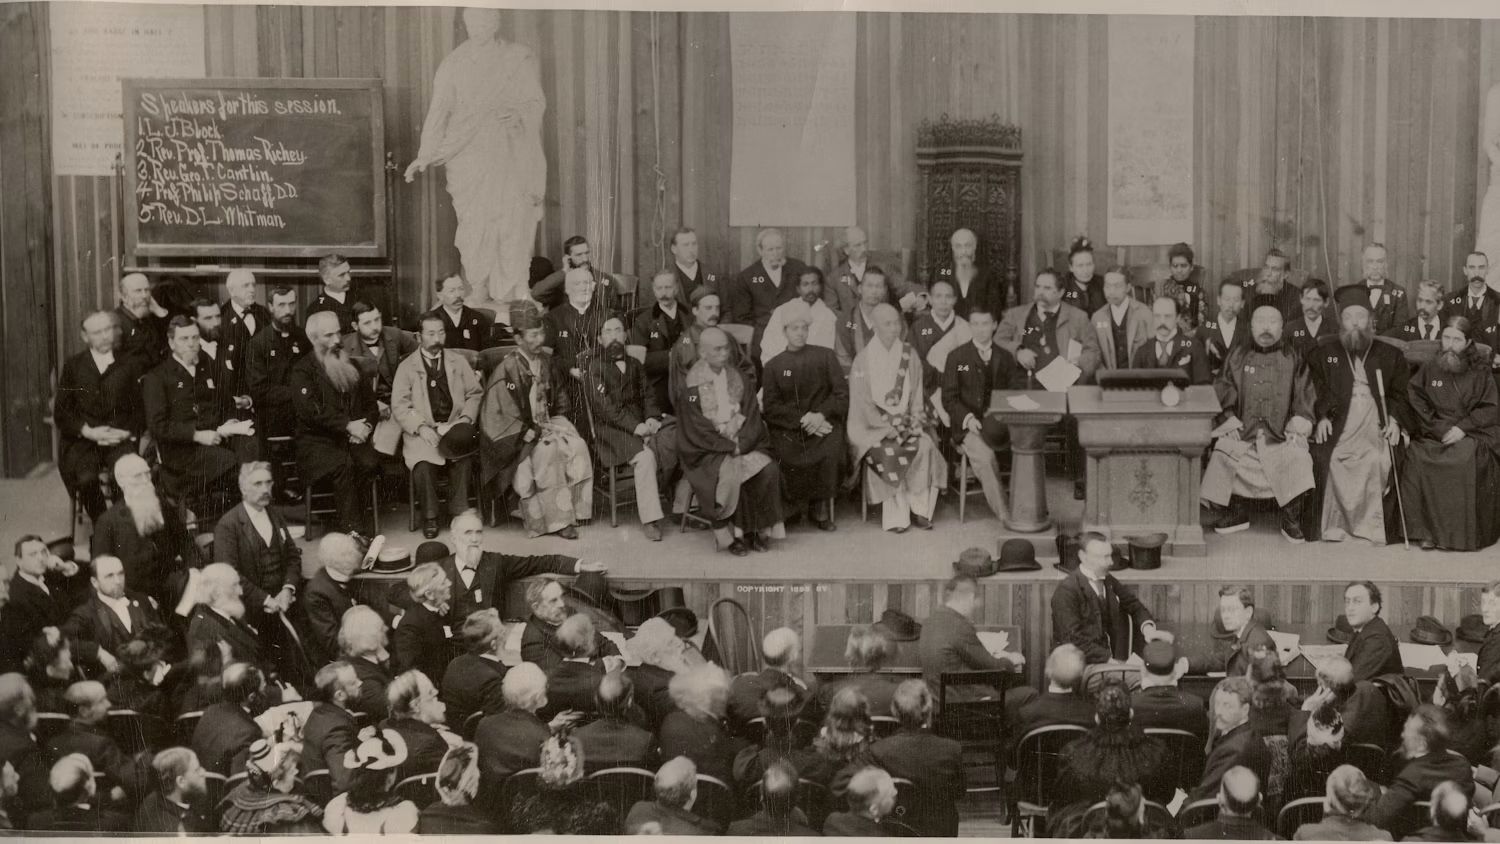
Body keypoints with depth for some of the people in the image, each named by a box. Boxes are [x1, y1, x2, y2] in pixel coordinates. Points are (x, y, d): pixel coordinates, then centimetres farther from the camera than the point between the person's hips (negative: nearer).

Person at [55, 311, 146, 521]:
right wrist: (87, 431, -7)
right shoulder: (73, 366, 14)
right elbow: (60, 414, 9)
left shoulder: (131, 364, 14)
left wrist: (127, 432, -8)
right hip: (83, 440, 0)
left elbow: (142, 409, 11)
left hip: (121, 439, 0)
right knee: (86, 478, -31)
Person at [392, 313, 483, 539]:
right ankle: (429, 517, -18)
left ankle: (459, 513, -22)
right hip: (422, 431, -1)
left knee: (463, 456, -31)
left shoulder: (458, 363, 17)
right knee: (423, 463, -32)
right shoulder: (407, 367, 8)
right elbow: (399, 406, 0)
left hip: (454, 426, 1)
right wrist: (421, 427, -15)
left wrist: (466, 418, -4)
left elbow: (475, 394, 16)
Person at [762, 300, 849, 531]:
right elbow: (771, 407, 2)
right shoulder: (773, 365, 11)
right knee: (787, 458, -30)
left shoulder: (825, 356, 11)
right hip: (787, 429, 0)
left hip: (823, 423, 0)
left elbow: (842, 395, 5)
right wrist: (802, 419, -12)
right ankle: (792, 509, -8)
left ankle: (821, 508, -11)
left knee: (830, 453, -30)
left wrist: (821, 414, -12)